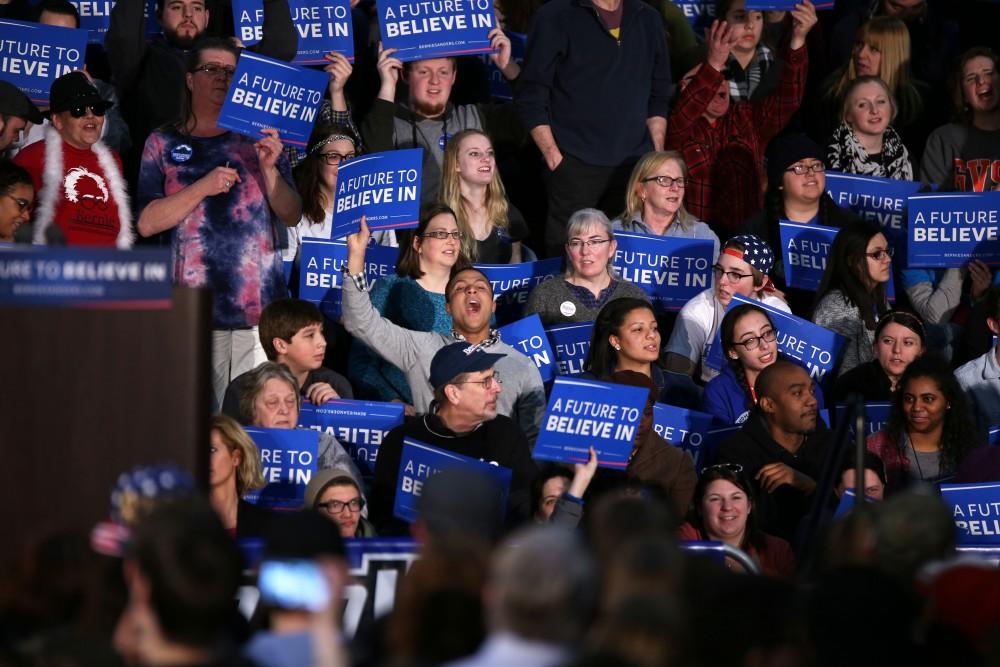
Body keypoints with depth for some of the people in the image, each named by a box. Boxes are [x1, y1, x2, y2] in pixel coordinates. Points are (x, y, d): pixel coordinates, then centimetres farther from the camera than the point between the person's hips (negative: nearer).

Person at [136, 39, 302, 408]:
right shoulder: (164, 143, 11)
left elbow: (292, 217, 9)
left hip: (259, 302, 1)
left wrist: (269, 168, -8)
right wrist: (203, 187, -10)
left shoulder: (257, 139, 13)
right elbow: (147, 222, 2)